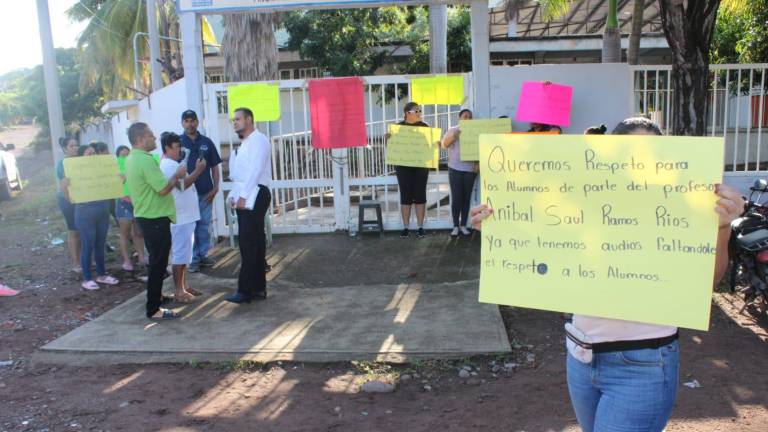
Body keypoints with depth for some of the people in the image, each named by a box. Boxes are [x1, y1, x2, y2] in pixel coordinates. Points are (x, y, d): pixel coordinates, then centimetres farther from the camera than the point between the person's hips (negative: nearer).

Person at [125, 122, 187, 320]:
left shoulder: (132, 159, 11)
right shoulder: (145, 160, -21)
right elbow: (163, 189, -24)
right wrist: (178, 174, -9)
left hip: (145, 216, 10)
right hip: (155, 218, -10)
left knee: (156, 262, 22)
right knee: (158, 264, -3)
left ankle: (156, 296, 36)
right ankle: (154, 309, 3)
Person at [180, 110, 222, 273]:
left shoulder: (206, 142, 6)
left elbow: (214, 166, 8)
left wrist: (215, 188, 0)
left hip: (206, 192, 2)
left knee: (204, 225, 9)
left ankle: (203, 255, 20)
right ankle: (193, 258, 11)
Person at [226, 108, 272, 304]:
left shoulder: (258, 140, -8)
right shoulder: (245, 143, 22)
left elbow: (255, 170, -18)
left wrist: (243, 196, -20)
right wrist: (235, 196, 11)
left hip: (254, 196, -9)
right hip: (244, 197, 10)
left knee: (249, 244, -10)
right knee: (254, 243, 10)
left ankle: (246, 291, -8)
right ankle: (258, 288, 15)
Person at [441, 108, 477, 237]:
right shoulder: (452, 130, 5)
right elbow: (444, 144, -7)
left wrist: (478, 163, -7)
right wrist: (454, 135, -23)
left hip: (470, 169, 1)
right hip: (455, 169, -1)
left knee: (466, 198, 4)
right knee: (456, 198, -5)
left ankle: (463, 225, 11)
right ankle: (456, 226, 1)